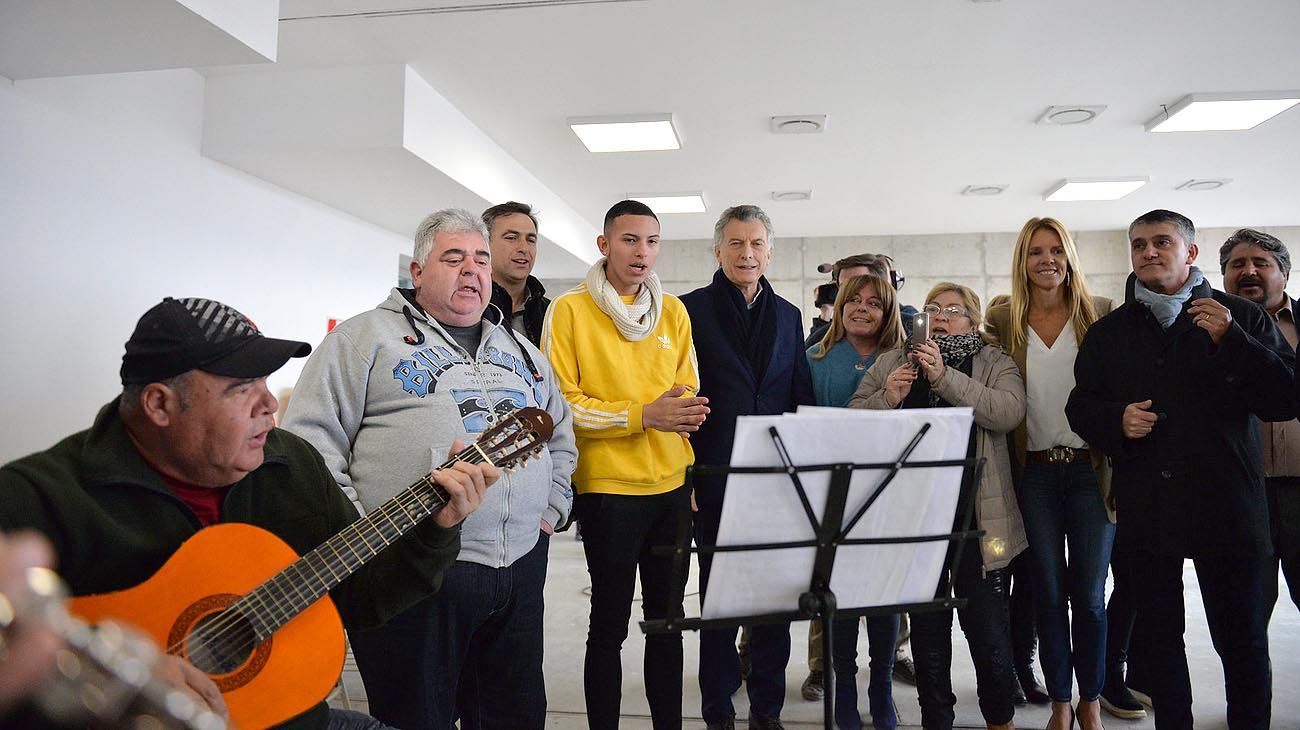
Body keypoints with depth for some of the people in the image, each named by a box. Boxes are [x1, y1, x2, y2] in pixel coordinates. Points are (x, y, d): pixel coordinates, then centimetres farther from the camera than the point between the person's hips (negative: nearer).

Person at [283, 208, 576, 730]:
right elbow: (311, 439, -7)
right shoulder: (368, 336, 0)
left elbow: (561, 435, 25)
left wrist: (550, 509, 13)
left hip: (521, 569, 6)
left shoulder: (521, 351, 18)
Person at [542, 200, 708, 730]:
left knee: (668, 616, 14)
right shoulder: (570, 310, -4)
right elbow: (560, 402, -10)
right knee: (610, 622, 5)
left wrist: (686, 415, -6)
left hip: (672, 485, 5)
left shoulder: (673, 311, 10)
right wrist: (643, 415, -18)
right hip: (607, 486, -5)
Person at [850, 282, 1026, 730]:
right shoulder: (891, 364, 11)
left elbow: (1009, 412, -13)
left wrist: (945, 377, -20)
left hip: (977, 518, -1)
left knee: (988, 624, 6)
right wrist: (887, 398, -13)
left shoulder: (995, 363, 6)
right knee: (927, 624, 13)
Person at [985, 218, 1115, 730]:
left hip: (1091, 469, 0)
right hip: (1034, 472, 1)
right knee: (1049, 592, 9)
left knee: (1090, 594, 7)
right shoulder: (1002, 319, 3)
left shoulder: (1101, 313, 2)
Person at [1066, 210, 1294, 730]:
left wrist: (1231, 342, -17)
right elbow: (1080, 407, 10)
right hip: (1145, 507, 2)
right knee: (1160, 633, 14)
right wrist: (1116, 420, -11)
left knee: (1241, 637, 8)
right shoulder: (1108, 332, 9)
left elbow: (1286, 400, -5)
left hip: (1225, 505, -2)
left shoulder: (1242, 318, 2)